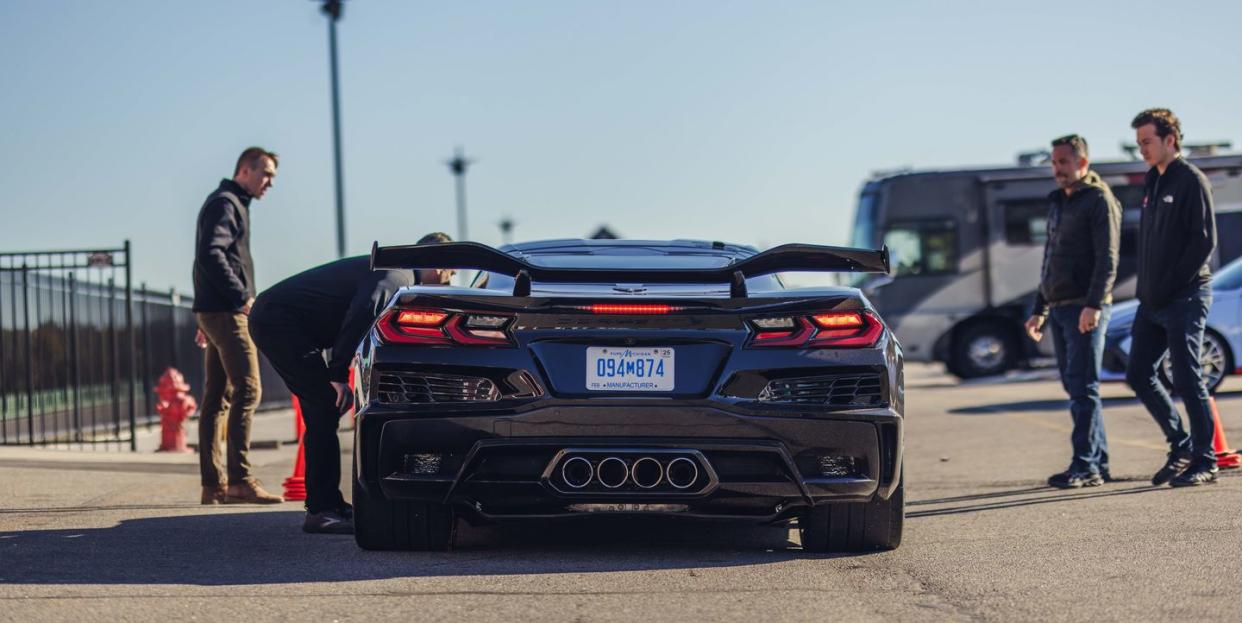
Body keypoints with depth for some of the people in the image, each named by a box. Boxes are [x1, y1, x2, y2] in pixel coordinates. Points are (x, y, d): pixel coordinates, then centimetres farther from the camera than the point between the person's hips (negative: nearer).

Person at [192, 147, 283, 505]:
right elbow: (210, 254, -22)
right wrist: (242, 296, -20)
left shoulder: (231, 204, 23)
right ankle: (239, 479, -19)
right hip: (227, 312, -10)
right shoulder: (225, 204, -9)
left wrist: (207, 318, 25)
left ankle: (213, 485, 7)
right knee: (247, 389, -14)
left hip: (214, 311, 10)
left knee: (217, 398, 7)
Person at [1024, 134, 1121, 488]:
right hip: (1059, 309, 9)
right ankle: (1098, 462, 12)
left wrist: (1094, 304, -25)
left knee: (1083, 387, -11)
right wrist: (1039, 310, 24)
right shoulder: (1057, 203, 20)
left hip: (1085, 309, -9)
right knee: (1074, 387, 8)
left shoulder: (1099, 200, -6)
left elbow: (1107, 259, -15)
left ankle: (1085, 466, -12)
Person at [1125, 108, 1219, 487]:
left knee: (1187, 380, -5)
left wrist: (1170, 286, -17)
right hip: (1153, 302, 8)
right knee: (1139, 375, 7)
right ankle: (1181, 446, 19)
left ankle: (1204, 462, 4)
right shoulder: (1152, 182, 16)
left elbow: (1204, 241, -16)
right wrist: (1147, 289, 11)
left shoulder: (1191, 181, -9)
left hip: (1185, 299, -8)